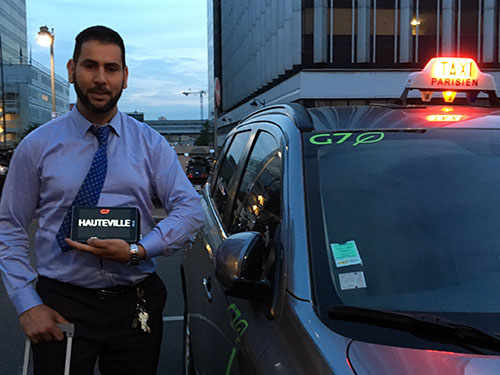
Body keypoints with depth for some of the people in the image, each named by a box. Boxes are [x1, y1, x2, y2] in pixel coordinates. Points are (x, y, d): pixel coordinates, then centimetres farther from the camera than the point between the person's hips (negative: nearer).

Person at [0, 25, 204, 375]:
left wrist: (137, 251, -19)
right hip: (62, 307, -1)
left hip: (136, 305, 1)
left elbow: (191, 209, -5)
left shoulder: (151, 144, 2)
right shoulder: (37, 146, 1)